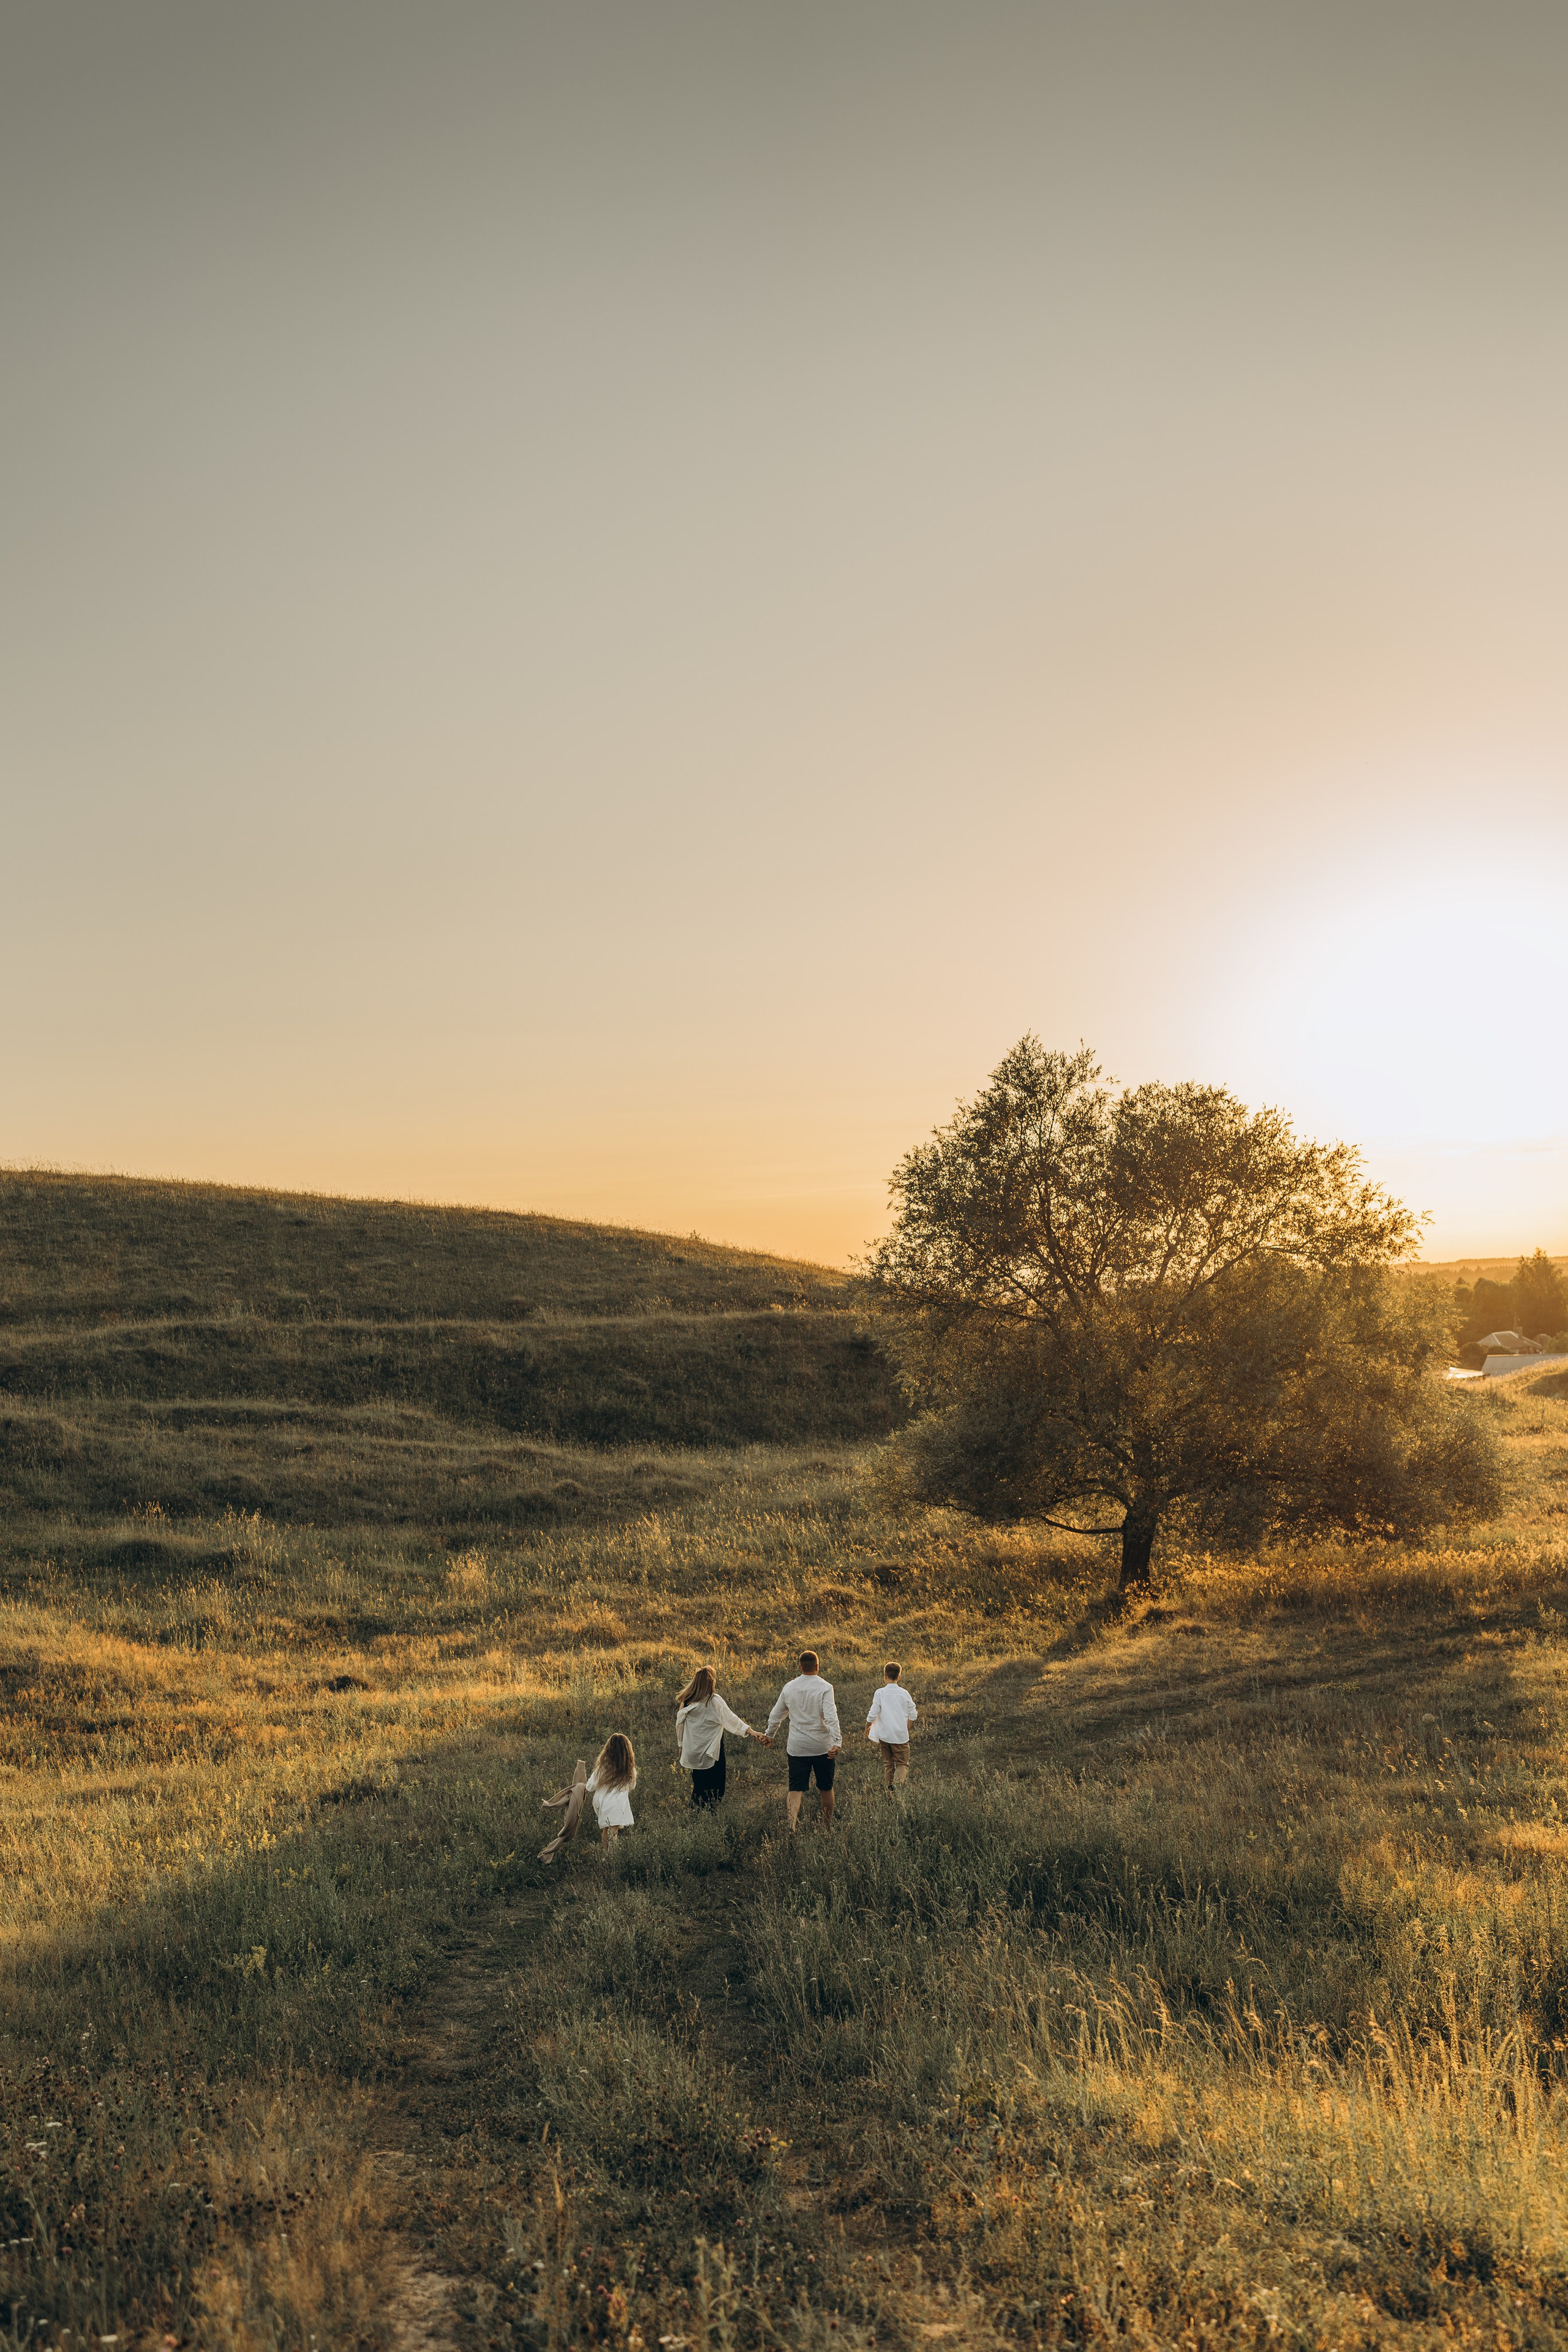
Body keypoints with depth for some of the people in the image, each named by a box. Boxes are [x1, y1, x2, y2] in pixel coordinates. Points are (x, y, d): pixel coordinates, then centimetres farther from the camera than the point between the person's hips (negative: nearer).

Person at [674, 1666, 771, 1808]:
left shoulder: (686, 1702, 1)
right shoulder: (715, 1702, -14)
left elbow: (680, 1725, 10)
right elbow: (731, 1719, -18)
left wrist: (682, 1746, 23)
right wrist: (751, 1732, -18)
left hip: (693, 1752, 5)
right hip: (711, 1753, -5)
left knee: (698, 1787, 17)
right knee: (714, 1790, 5)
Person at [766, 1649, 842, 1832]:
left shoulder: (789, 1688, 3)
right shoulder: (825, 1688, -10)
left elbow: (775, 1716, 13)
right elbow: (831, 1717, -22)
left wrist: (769, 1735, 29)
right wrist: (837, 1742, -27)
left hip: (796, 1747, 2)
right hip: (822, 1747, -2)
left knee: (796, 1789, 1)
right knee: (826, 1788, 16)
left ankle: (792, 1826, -19)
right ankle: (827, 1827, 27)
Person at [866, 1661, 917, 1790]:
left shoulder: (880, 1693, -8)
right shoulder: (904, 1693, -4)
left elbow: (873, 1715, -8)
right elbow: (913, 1714, 1)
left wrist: (867, 1728, 10)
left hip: (884, 1735, 1)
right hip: (901, 1735, -1)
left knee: (888, 1764, 15)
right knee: (902, 1763, 5)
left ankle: (890, 1793, 16)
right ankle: (899, 1782, -24)